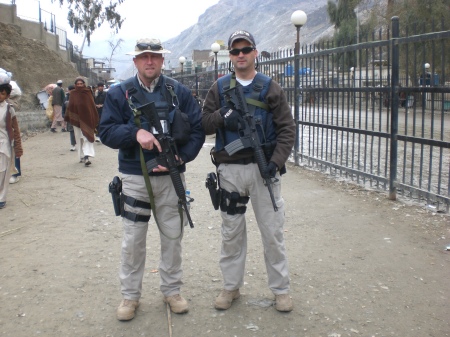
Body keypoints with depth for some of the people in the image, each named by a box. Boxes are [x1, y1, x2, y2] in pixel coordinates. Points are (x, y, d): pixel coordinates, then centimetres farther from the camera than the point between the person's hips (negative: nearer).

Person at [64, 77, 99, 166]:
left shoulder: (88, 93, 1)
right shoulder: (73, 94, 5)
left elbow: (93, 106, 1)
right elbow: (70, 106, 5)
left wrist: (95, 119, -3)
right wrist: (68, 118, -2)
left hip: (87, 118, -2)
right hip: (77, 119, 2)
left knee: (87, 137, -10)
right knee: (79, 138, 7)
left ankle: (86, 157, -18)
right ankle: (81, 156, 16)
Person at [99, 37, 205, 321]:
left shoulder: (179, 92, 1)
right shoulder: (119, 93, 1)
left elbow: (197, 128, -1)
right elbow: (106, 131, -5)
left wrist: (180, 157, -15)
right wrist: (136, 132, -22)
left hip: (172, 177, 1)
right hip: (134, 177, 0)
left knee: (173, 237, 11)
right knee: (133, 240, 6)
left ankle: (172, 290, 29)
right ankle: (130, 295, 24)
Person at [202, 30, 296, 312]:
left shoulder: (271, 88, 3)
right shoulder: (219, 88, 9)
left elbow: (287, 129, 0)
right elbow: (204, 124, 7)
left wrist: (276, 161, -13)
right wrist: (222, 116, -14)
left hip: (263, 168, -2)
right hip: (229, 169, 2)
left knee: (273, 231, 3)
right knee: (231, 232, 11)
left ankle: (281, 289, 18)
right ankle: (231, 286, 26)